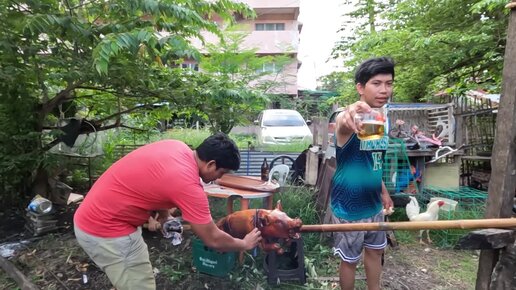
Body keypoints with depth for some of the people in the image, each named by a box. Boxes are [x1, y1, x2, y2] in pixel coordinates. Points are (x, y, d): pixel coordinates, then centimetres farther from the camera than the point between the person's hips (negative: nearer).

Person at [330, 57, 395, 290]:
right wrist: (349, 115, -70)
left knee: (375, 251, 24)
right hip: (349, 207, -7)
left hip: (373, 203, 8)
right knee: (350, 259, 12)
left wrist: (383, 191, 18)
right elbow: (343, 125, -48)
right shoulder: (350, 119, -21)